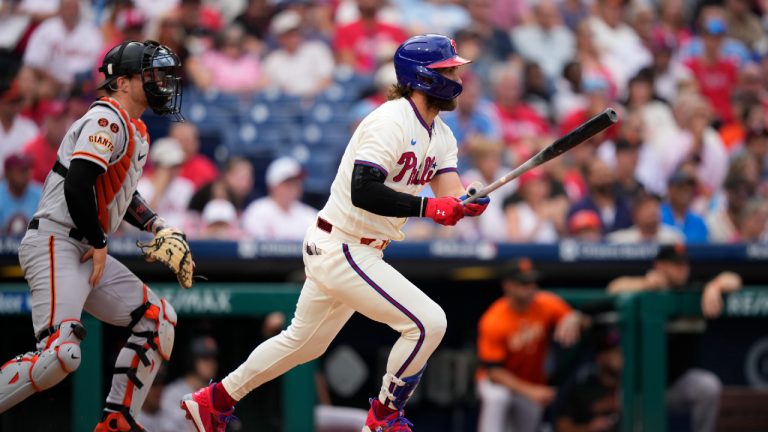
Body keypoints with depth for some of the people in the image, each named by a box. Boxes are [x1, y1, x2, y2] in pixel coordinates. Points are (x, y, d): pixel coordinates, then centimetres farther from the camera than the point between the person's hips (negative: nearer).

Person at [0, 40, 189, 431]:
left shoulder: (137, 134, 19)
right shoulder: (108, 119, -12)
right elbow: (77, 186, -22)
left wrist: (156, 226, 16)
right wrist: (98, 245, -13)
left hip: (89, 253, 11)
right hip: (55, 246, -11)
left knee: (159, 318, 10)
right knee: (60, 354, -25)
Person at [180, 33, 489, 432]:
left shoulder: (440, 136, 9)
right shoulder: (391, 123, -20)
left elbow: (451, 202, -1)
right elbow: (362, 191, -30)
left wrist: (467, 203, -24)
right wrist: (428, 207, -35)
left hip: (358, 252, 10)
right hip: (340, 249, -10)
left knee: (304, 341, 21)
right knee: (428, 322, -15)